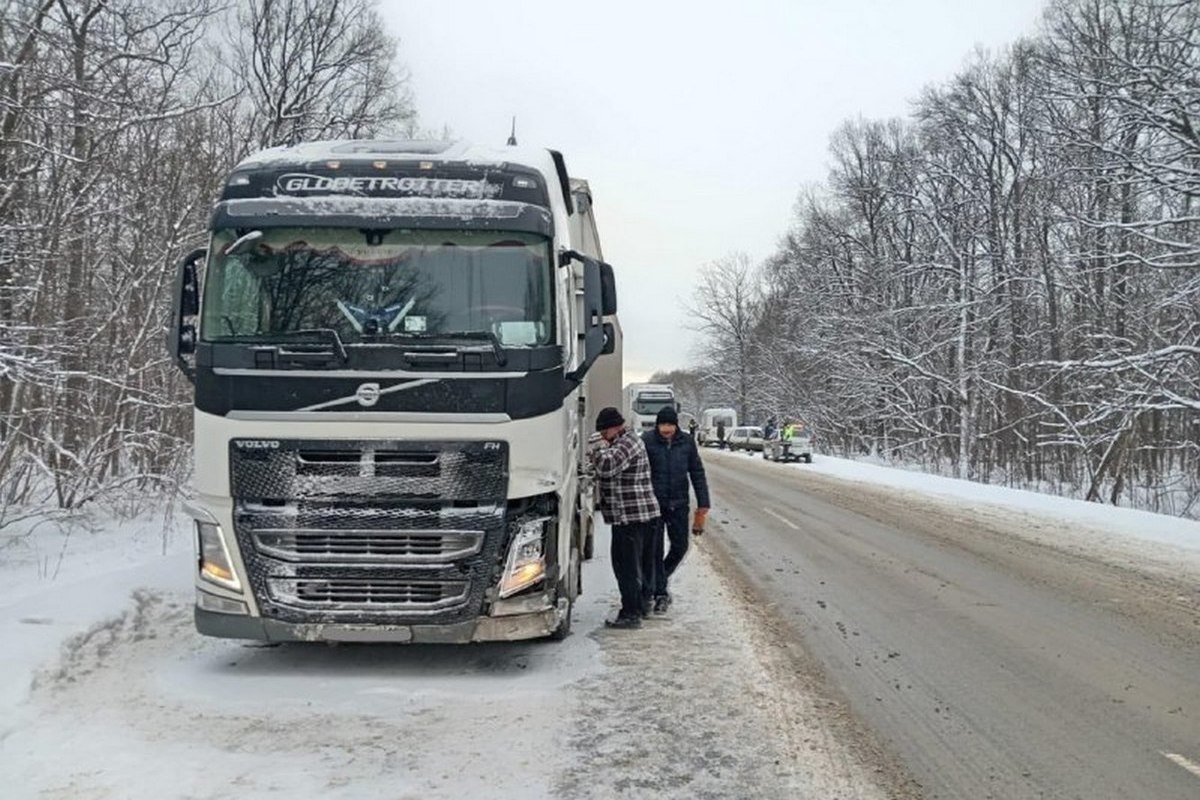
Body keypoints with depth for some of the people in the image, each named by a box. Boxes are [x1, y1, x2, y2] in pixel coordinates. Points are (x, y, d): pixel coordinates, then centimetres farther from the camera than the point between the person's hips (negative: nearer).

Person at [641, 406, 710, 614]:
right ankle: (660, 593, 9)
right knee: (655, 549, 0)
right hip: (653, 503, -3)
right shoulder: (647, 441, -7)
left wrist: (703, 504, 4)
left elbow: (697, 473, 7)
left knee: (680, 546, 8)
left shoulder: (686, 442, 2)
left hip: (678, 504, 3)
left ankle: (660, 579, 32)